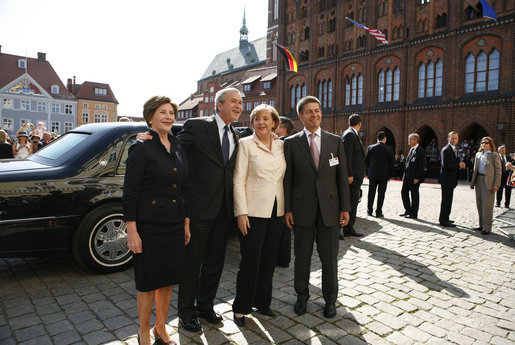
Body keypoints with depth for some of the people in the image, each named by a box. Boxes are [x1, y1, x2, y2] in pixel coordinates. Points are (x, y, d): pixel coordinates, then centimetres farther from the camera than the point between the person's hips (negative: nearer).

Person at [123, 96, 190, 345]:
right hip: (149, 225, -6)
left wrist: (186, 222, 12)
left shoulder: (178, 149, 9)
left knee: (168, 279, 15)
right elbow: (130, 191, -12)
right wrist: (132, 231, -15)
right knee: (148, 281, 8)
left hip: (175, 224, 6)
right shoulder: (142, 149, -9)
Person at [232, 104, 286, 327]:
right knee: (250, 261, 2)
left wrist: (286, 209, 9)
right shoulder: (245, 144, -4)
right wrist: (241, 212, -13)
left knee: (269, 260, 13)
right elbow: (238, 180, -8)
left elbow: (283, 177, 13)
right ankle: (241, 307, 20)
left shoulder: (281, 145, 10)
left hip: (276, 211, 5)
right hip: (253, 211, -5)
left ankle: (262, 302, 31)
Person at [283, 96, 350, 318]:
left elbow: (342, 176, 5)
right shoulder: (291, 143, 1)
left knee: (330, 257, 9)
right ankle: (302, 296, 31)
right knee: (302, 256, 11)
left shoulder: (335, 141, 6)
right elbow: (287, 178, 0)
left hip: (329, 208, 1)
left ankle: (330, 299, 29)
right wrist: (286, 209, -4)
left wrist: (345, 208, 0)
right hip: (302, 209, -1)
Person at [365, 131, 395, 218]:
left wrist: (367, 173, 10)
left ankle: (369, 211, 19)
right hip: (384, 175, -2)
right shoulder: (389, 149, -6)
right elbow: (392, 163, -3)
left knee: (371, 193, 12)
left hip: (372, 174, 2)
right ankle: (378, 212, 8)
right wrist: (390, 175, 7)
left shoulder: (370, 148, -3)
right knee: (381, 193, 5)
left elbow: (366, 161, 0)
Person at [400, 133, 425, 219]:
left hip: (414, 177, -9)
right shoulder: (411, 149, 14)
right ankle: (408, 211, 23)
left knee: (414, 195, 1)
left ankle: (414, 214, 11)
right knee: (404, 192, 11)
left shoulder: (420, 151, -12)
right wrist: (405, 174, 13)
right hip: (407, 175, 9)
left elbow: (421, 165, -16)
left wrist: (417, 178, -18)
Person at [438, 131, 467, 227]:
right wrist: (459, 165, -13)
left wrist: (460, 162, 1)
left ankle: (444, 218, 25)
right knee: (446, 200, -5)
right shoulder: (446, 150, -15)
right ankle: (443, 220, 1)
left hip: (451, 179, 10)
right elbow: (446, 165, -23)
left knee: (447, 200, 16)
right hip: (446, 178, -10)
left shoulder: (454, 149, 16)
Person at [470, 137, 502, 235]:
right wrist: (472, 182, 13)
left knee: (487, 205, -6)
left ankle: (487, 227, 0)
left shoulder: (494, 155, -1)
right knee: (479, 204, 9)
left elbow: (498, 170, -5)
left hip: (489, 181, -6)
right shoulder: (478, 154, 16)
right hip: (479, 180, 6)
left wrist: (496, 184, -13)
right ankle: (482, 225, 18)